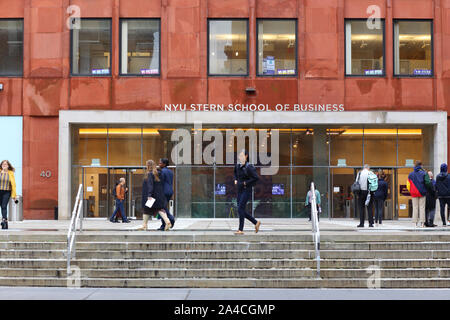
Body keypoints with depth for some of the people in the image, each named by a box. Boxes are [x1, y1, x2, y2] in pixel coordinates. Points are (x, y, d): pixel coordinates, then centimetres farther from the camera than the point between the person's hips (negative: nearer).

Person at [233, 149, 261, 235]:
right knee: (241, 211, 8)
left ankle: (241, 230, -7)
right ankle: (256, 222, 23)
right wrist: (235, 180, 13)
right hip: (240, 190, 8)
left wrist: (246, 183, -17)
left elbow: (256, 178, -19)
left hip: (246, 190, -8)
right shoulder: (238, 166, 8)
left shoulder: (249, 167, -14)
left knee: (240, 209, -13)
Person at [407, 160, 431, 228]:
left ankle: (416, 222, 3)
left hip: (414, 194, 2)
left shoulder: (410, 174, 4)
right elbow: (427, 182, -12)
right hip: (422, 193, -2)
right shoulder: (424, 173, -4)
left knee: (415, 207, 5)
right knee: (422, 207, 2)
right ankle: (422, 222, -3)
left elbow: (408, 185, 5)